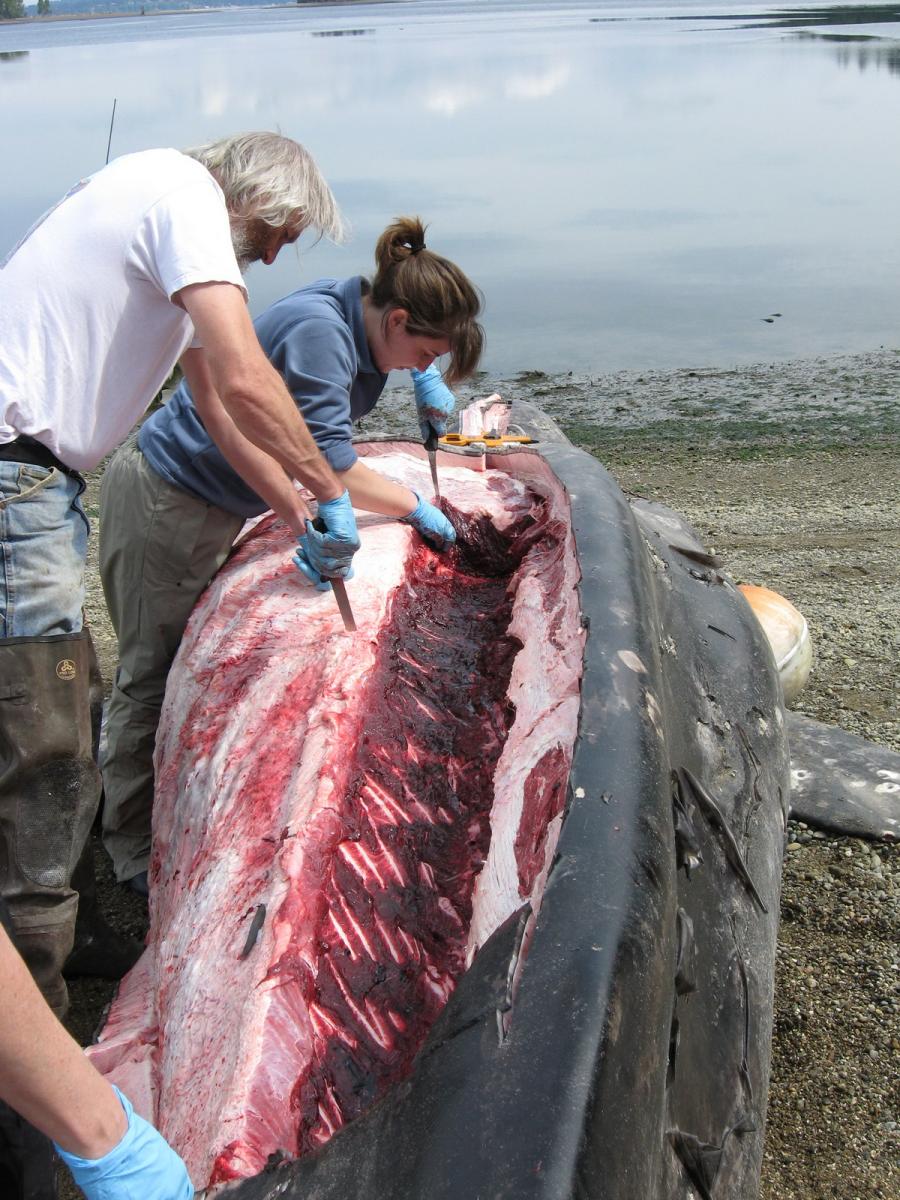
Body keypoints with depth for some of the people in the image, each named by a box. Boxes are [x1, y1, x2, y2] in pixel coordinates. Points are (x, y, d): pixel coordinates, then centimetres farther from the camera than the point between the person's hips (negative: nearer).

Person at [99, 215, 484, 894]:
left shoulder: (363, 319, 0)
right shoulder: (318, 331, -28)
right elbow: (332, 472, -30)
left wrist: (427, 377, 8)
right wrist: (417, 506, -16)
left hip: (213, 508, 9)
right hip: (163, 502, -9)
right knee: (154, 674, -1)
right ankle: (136, 851, 13)